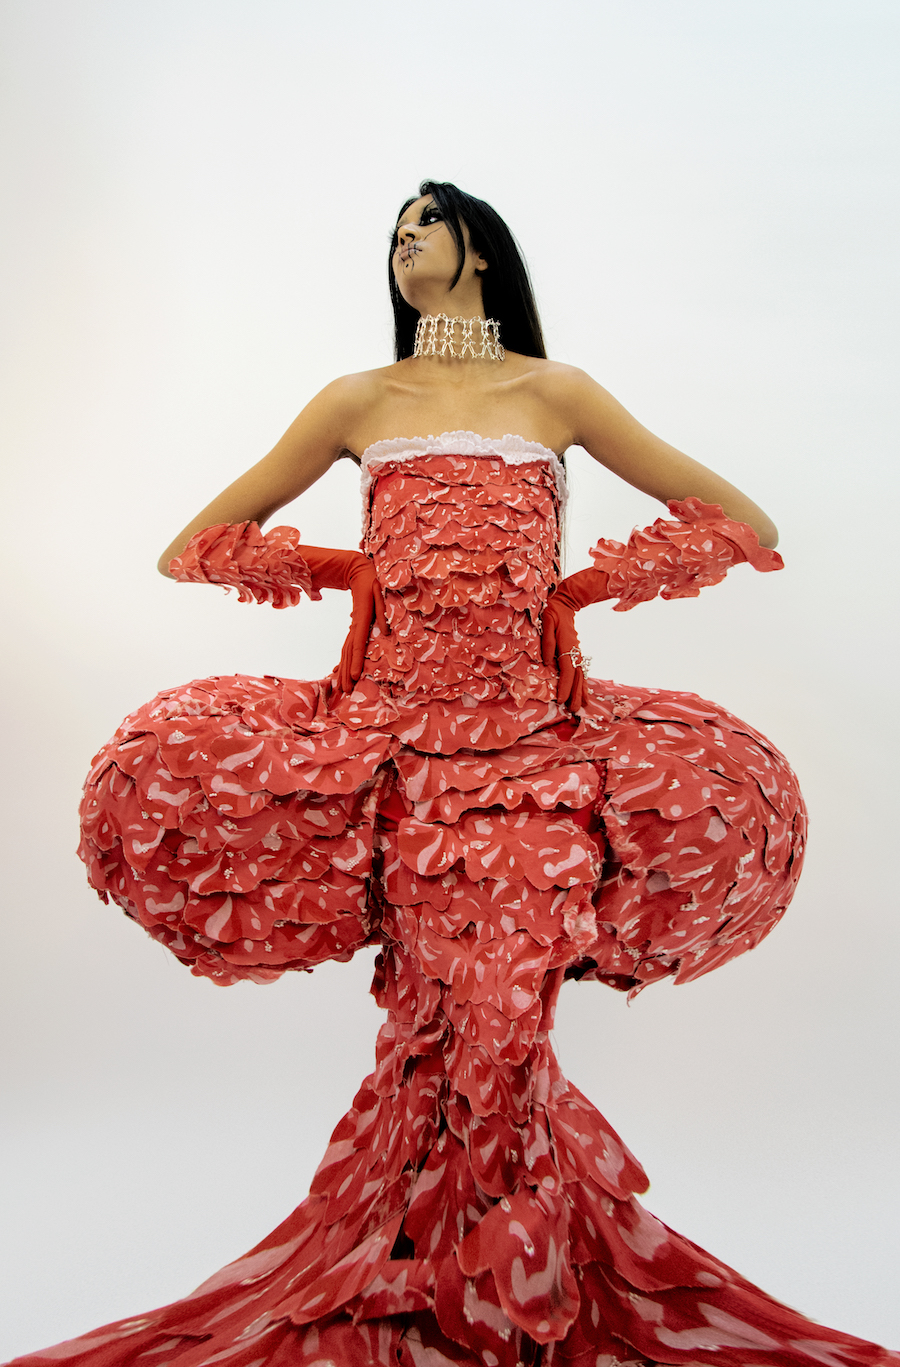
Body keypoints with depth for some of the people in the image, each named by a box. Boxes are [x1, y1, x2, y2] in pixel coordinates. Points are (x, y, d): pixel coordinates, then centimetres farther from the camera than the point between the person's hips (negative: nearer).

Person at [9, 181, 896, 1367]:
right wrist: (338, 571, 6)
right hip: (390, 731, 1)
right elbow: (193, 547, 16)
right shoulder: (358, 400, 15)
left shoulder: (553, 392, 12)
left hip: (530, 735, -1)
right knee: (153, 776, -17)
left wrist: (587, 586, 4)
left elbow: (743, 522, 11)